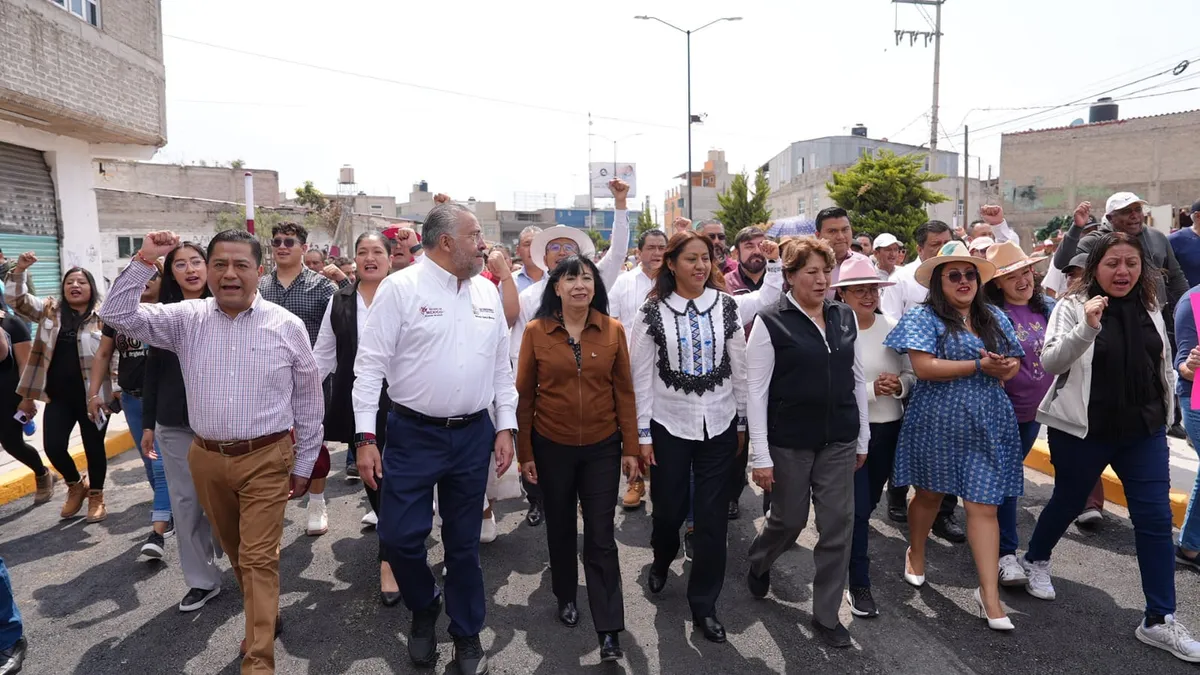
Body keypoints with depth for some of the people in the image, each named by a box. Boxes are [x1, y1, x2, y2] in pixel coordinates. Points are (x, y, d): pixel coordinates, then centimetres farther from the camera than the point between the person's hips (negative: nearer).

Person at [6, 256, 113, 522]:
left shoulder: (103, 316, -5)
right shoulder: (49, 310, 7)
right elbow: (15, 299, -2)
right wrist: (19, 269, -16)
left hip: (93, 395, -3)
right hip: (58, 395, 4)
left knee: (93, 446, 6)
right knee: (53, 446, 2)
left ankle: (96, 496, 25)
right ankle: (76, 484, 30)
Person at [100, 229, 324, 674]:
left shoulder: (286, 326, -5)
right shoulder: (187, 319, 2)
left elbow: (309, 400, 0)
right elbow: (118, 315, -3)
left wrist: (304, 464, 3)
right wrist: (144, 261, -11)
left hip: (266, 459, -3)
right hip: (207, 458, 4)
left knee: (259, 558, -1)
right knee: (235, 552, 19)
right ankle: (265, 614, 42)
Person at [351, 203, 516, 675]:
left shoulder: (487, 291, 6)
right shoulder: (400, 288, -8)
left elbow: (502, 365, 10)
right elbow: (371, 364, -8)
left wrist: (506, 427, 6)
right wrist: (366, 437, -12)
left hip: (474, 435, 3)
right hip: (413, 435, -3)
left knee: (464, 542, 13)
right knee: (399, 536, 1)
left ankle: (467, 636, 33)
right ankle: (424, 608, 34)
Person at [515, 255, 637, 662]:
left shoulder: (613, 330, -4)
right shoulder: (536, 331, -6)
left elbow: (624, 392, 0)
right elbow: (524, 394, -2)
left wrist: (631, 447, -1)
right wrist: (525, 451, -1)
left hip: (602, 448, 0)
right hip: (552, 447, 0)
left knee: (601, 537, 5)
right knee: (561, 529, 18)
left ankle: (609, 630, 14)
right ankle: (566, 596, 42)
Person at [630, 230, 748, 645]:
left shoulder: (726, 307, 0)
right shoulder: (653, 312, -5)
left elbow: (740, 368, 5)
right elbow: (642, 376, -3)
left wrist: (743, 423, 7)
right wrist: (643, 434, -4)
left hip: (719, 424, 1)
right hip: (669, 424, -1)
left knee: (712, 515, 4)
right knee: (669, 507, 11)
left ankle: (704, 604, 21)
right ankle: (662, 559, 46)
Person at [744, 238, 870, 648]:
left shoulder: (845, 317, 5)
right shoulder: (771, 322, -10)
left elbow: (858, 379, 11)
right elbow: (755, 390, -11)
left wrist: (863, 439, 12)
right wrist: (761, 455, -13)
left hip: (839, 440, 4)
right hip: (790, 440, -4)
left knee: (838, 526, 6)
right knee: (790, 519, 11)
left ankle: (826, 615, 23)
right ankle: (758, 562, 44)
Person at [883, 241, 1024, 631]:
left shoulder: (994, 318, 11)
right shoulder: (924, 318, -6)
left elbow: (1014, 363, 14)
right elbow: (924, 367, -18)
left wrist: (1005, 368, -10)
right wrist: (980, 366, -16)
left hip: (988, 426, 3)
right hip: (938, 423, -3)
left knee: (983, 505, 0)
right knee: (929, 493, 14)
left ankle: (989, 594, 5)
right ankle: (916, 553, 40)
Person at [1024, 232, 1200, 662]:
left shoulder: (1149, 308, 7)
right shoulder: (1073, 306, -10)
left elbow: (1161, 363, 19)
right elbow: (1050, 361, -19)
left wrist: (1163, 416, 17)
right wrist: (1086, 327, -32)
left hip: (1144, 431, 5)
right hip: (1082, 429, -4)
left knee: (1156, 518, 1)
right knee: (1069, 501, 12)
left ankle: (1159, 621, 10)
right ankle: (1035, 560, 40)